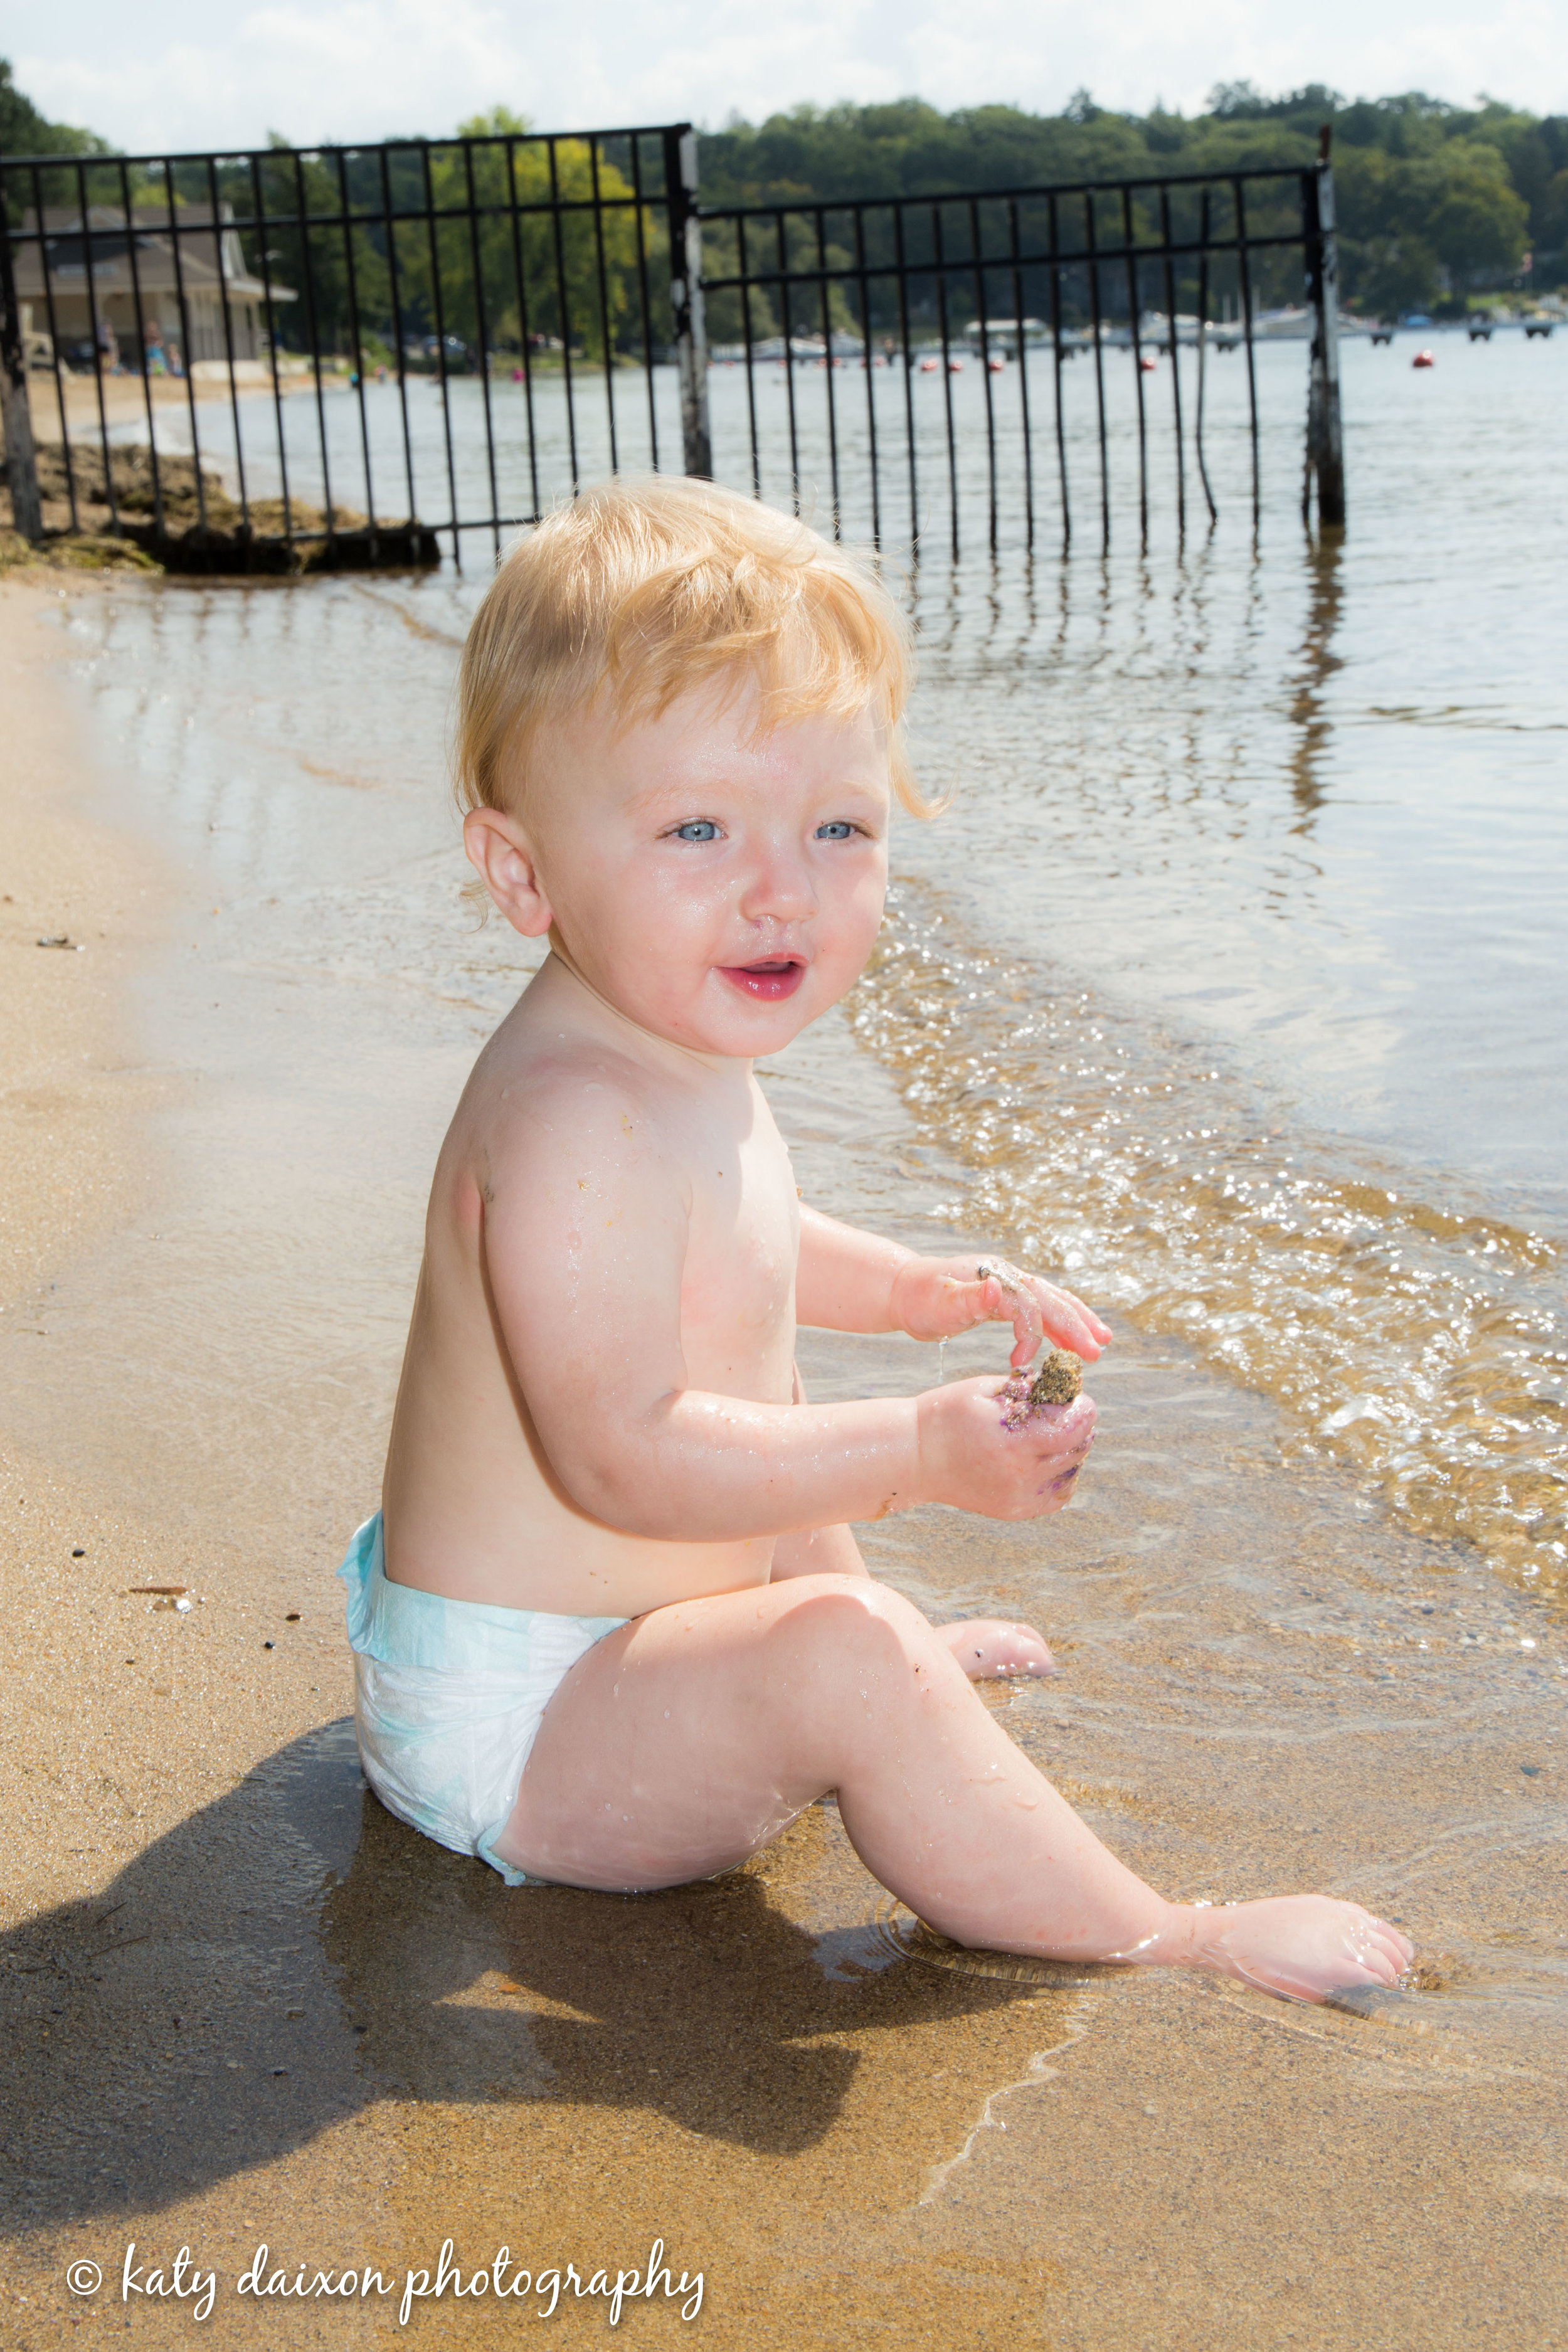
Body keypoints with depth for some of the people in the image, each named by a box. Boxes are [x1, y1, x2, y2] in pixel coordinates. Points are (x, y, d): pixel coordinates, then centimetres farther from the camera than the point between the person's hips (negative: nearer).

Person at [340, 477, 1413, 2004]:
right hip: (505, 1735, -11)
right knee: (848, 1660, -32)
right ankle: (1166, 1947, -21)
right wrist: (918, 1453, -33)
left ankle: (900, 1658, 51)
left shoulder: (675, 1060, 3)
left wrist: (914, 1289, 15)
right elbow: (621, 1453, -35)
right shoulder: (574, 1121, -32)